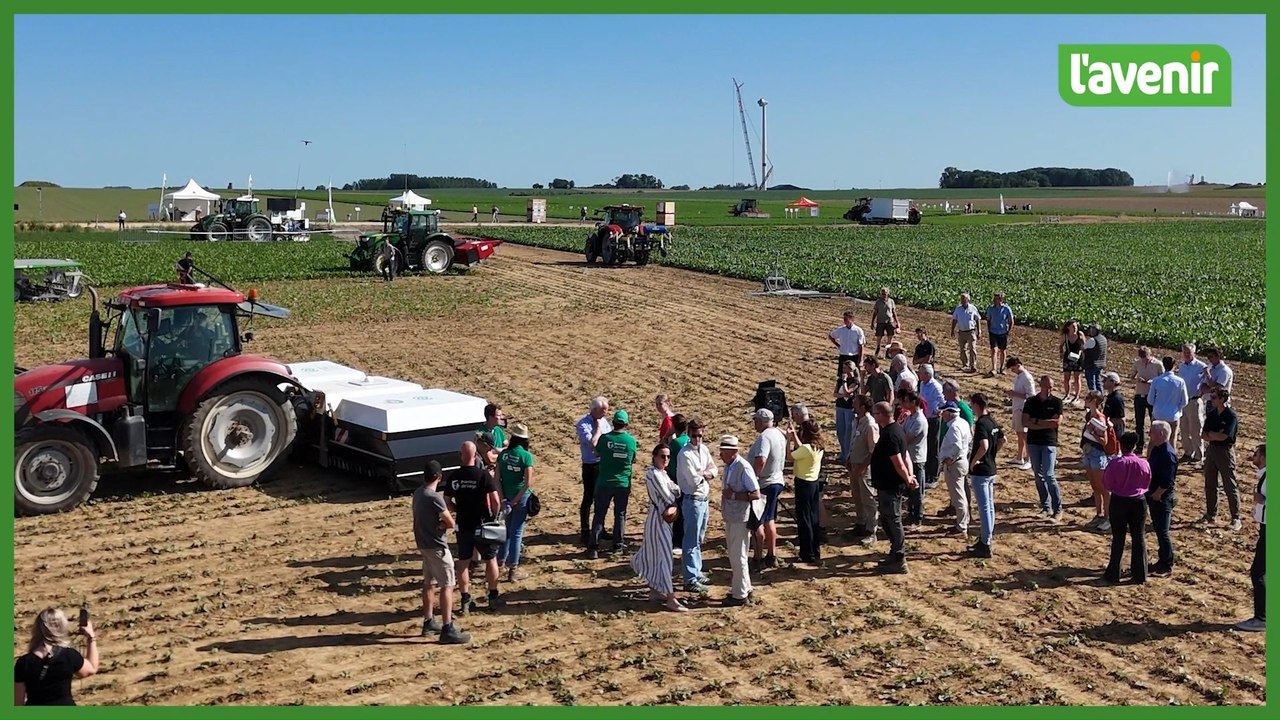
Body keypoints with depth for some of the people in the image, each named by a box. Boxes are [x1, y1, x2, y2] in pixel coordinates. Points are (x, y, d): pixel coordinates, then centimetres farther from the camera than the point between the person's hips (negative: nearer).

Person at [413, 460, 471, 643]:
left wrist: (439, 523, -4)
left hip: (424, 544, 9)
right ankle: (447, 630, -8)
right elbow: (451, 523, -19)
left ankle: (428, 622, 28)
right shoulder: (434, 497, -22)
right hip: (436, 546, -9)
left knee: (429, 583, 19)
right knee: (447, 585, -6)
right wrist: (443, 523, 1)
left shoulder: (418, 493, 6)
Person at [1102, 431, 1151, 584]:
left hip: (1119, 502, -2)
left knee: (1118, 538, 9)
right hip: (1138, 501, 2)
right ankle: (1140, 574, 17)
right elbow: (1147, 484, 2)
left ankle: (1113, 573, 14)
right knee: (1139, 537, 12)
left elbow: (1107, 485, -7)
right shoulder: (1143, 463, -11)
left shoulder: (1115, 464, -18)